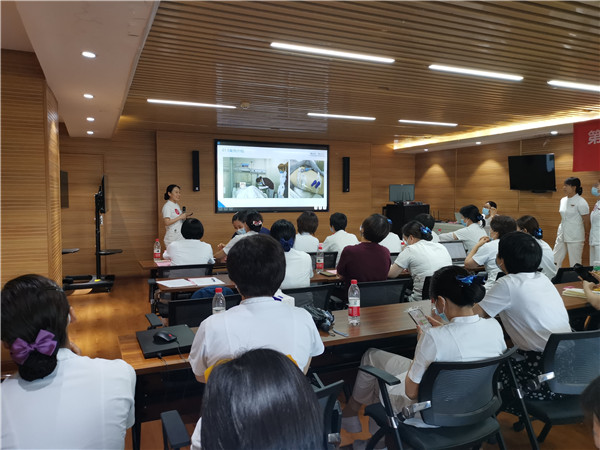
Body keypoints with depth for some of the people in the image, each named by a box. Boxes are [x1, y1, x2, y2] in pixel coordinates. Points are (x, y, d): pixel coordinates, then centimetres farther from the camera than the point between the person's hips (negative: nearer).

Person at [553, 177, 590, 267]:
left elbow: (586, 220, -6)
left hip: (575, 238, -7)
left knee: (575, 263, 1)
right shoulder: (563, 200, 10)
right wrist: (560, 231, 15)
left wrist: (584, 233, 5)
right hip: (562, 236, 7)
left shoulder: (581, 202, -11)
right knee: (555, 260, 7)